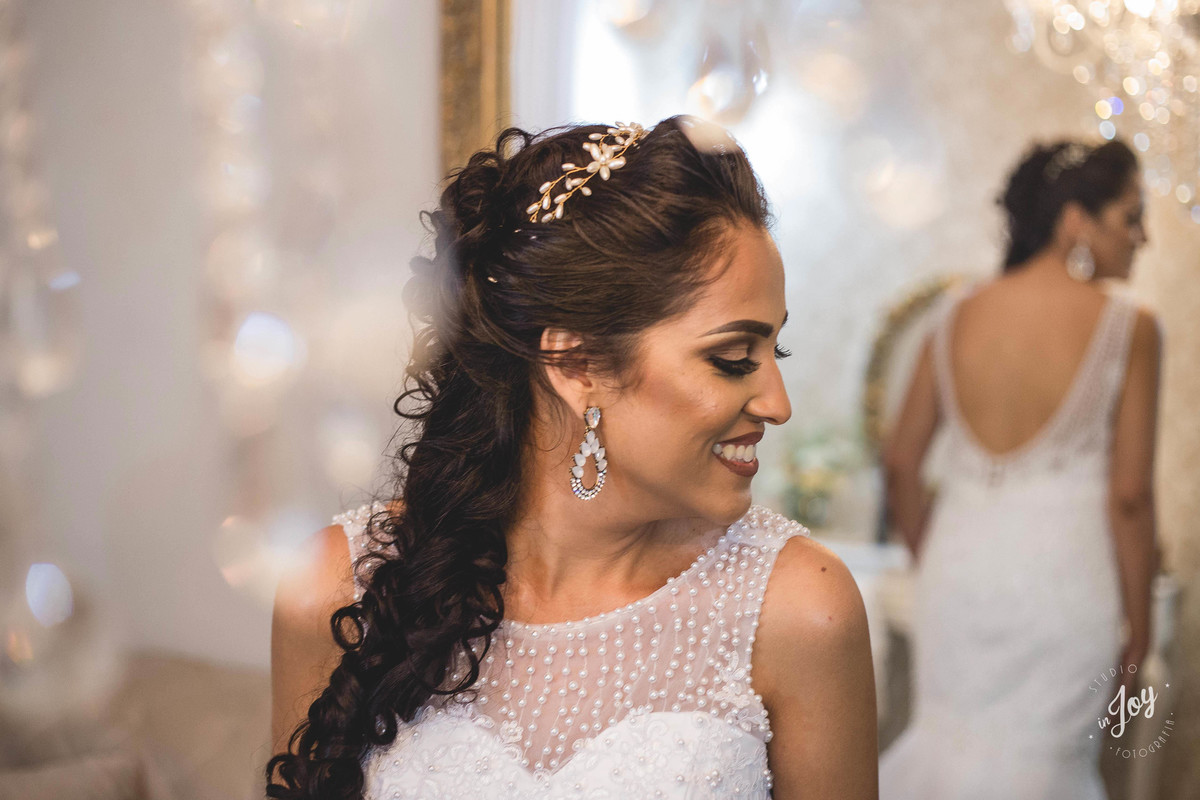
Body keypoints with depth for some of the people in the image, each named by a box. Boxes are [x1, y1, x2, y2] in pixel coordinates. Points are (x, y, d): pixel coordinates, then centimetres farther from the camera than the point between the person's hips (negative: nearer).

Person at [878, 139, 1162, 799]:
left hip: (958, 568, 4)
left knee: (946, 740, 18)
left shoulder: (960, 316, 2)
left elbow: (900, 462, 5)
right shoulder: (1128, 328, -9)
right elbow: (1130, 495, -10)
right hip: (1065, 577, -3)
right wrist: (1138, 624, 1)